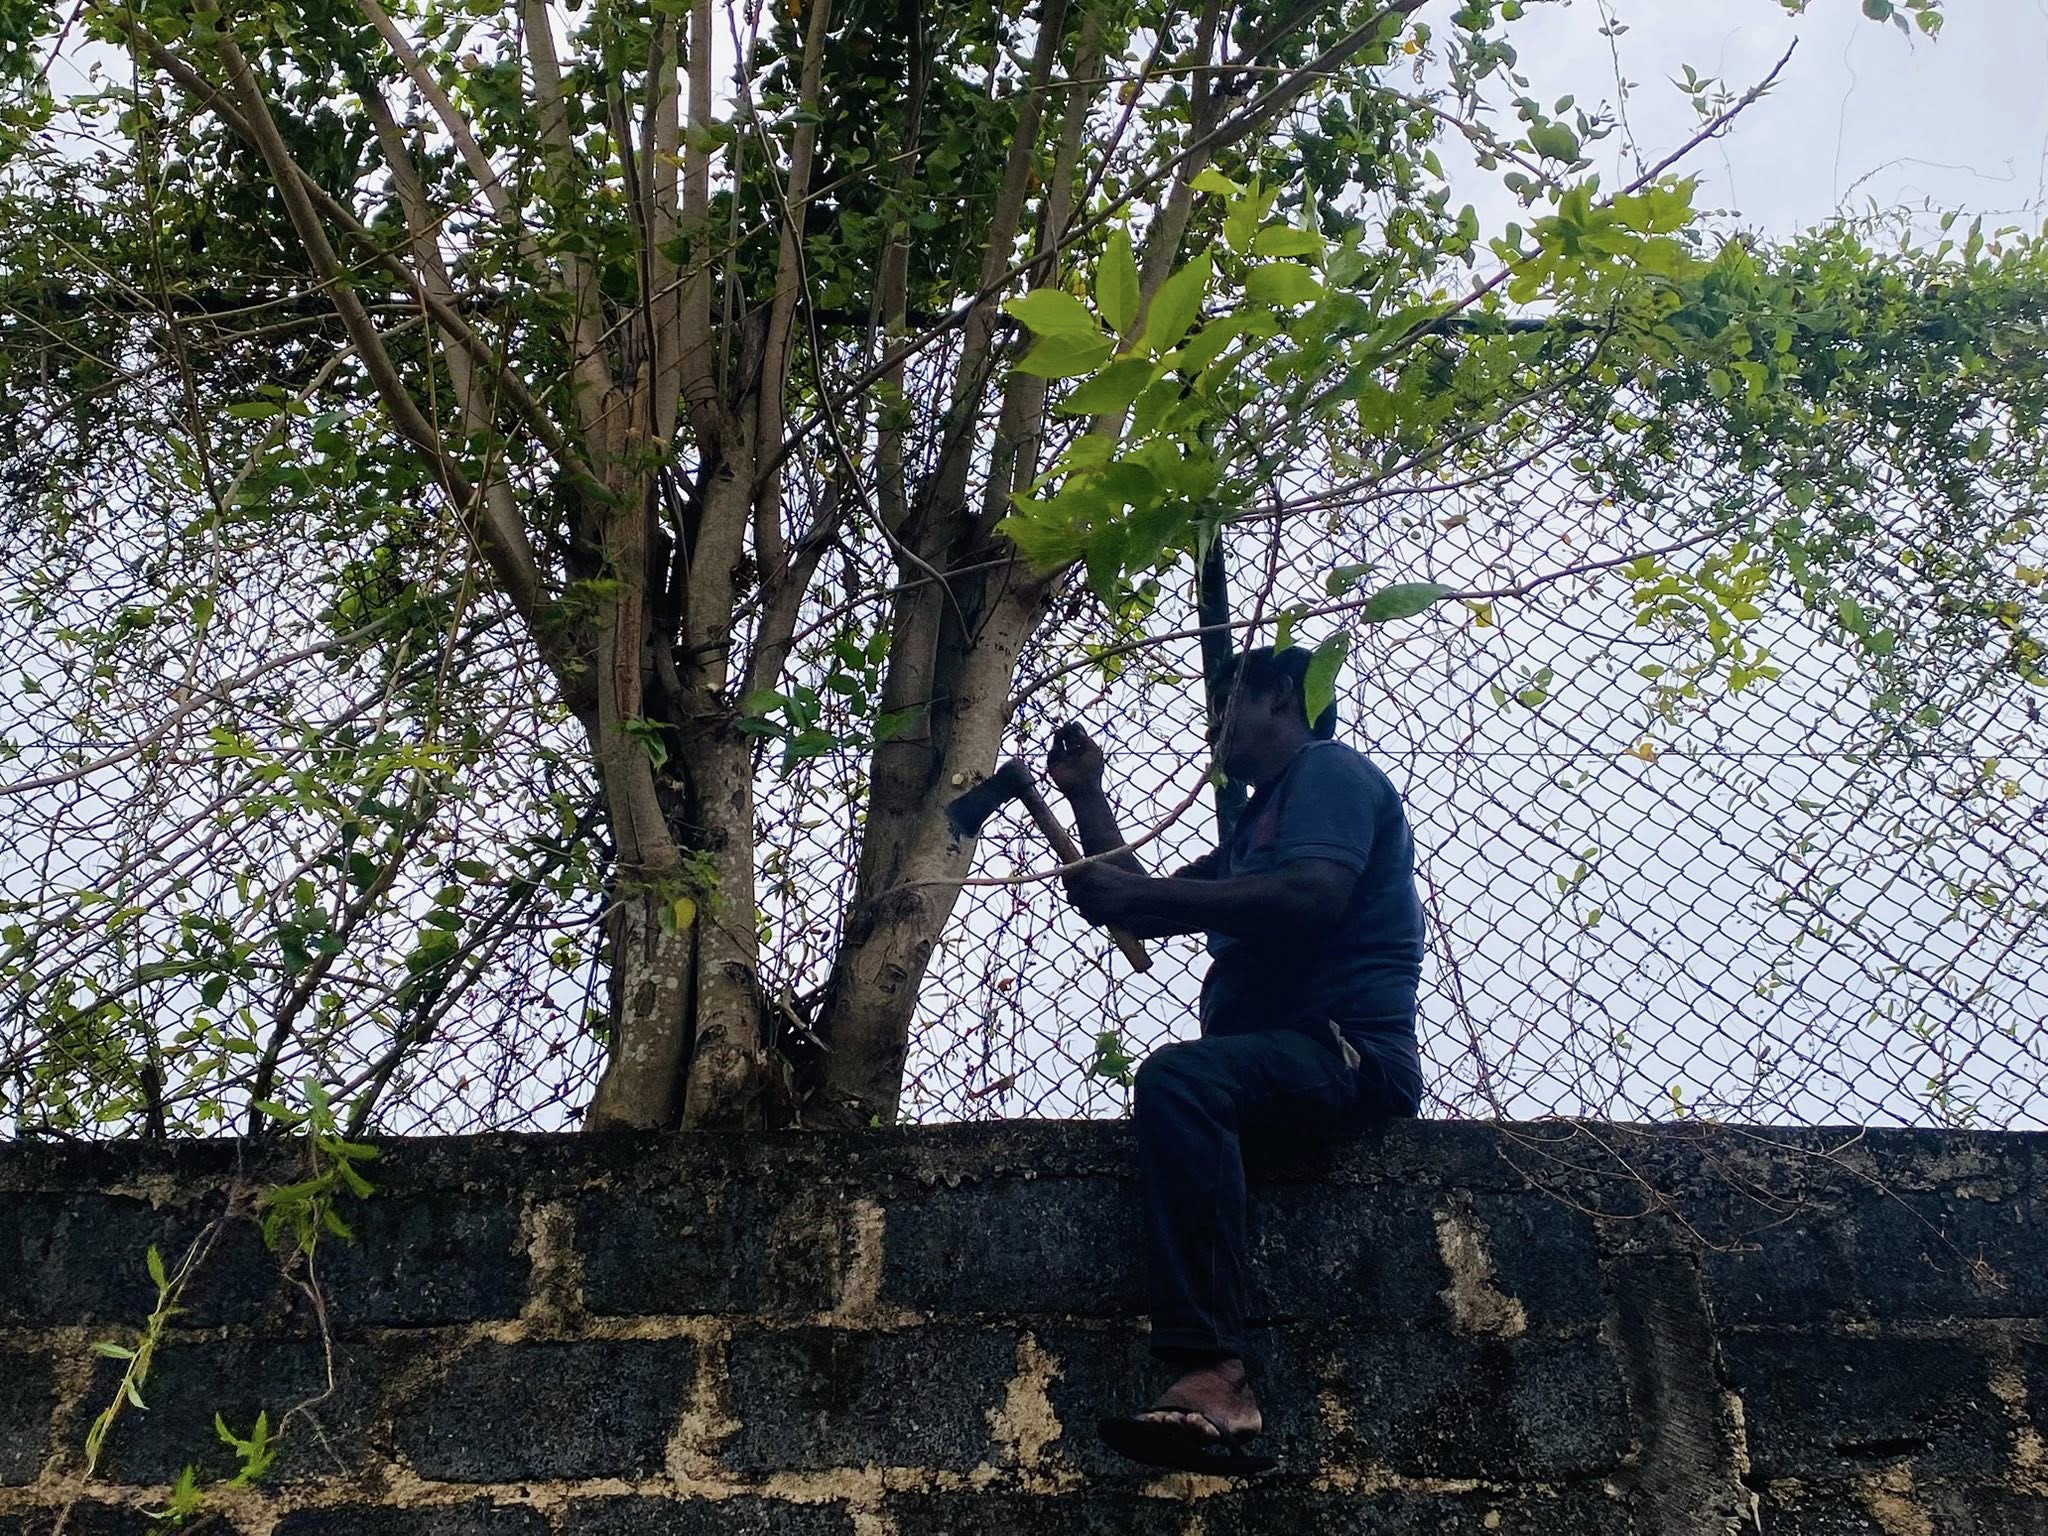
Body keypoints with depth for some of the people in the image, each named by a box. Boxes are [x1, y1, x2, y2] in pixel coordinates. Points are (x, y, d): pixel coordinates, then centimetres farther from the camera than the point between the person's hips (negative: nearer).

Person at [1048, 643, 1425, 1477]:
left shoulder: (1329, 768, 1)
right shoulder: (1260, 820, 29)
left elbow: (1314, 897, -19)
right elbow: (1150, 906, 30)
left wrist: (1137, 895, -17)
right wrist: (1085, 795, 28)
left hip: (1349, 1053, -10)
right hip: (1278, 1061, 10)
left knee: (1177, 1076, -33)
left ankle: (1215, 1374, -41)